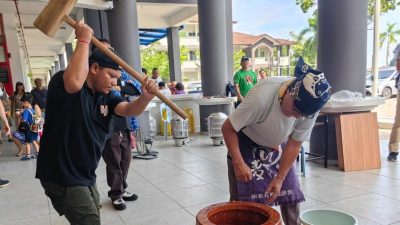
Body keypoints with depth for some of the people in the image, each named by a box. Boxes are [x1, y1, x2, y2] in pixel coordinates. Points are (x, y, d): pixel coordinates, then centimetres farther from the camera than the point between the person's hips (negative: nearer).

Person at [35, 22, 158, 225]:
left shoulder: (106, 97, 6)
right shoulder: (61, 81, -16)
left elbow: (129, 110, -9)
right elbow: (75, 82, -40)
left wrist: (145, 97, -30)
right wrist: (83, 41, -29)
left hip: (86, 177, 8)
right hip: (62, 177, -8)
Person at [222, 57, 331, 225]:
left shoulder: (310, 108, -22)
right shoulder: (262, 96, -36)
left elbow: (294, 144, -11)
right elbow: (228, 128, -25)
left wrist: (280, 179, -13)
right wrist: (238, 163, -30)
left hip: (277, 147, 4)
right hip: (247, 145, -4)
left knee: (291, 194, 2)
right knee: (244, 198, -4)